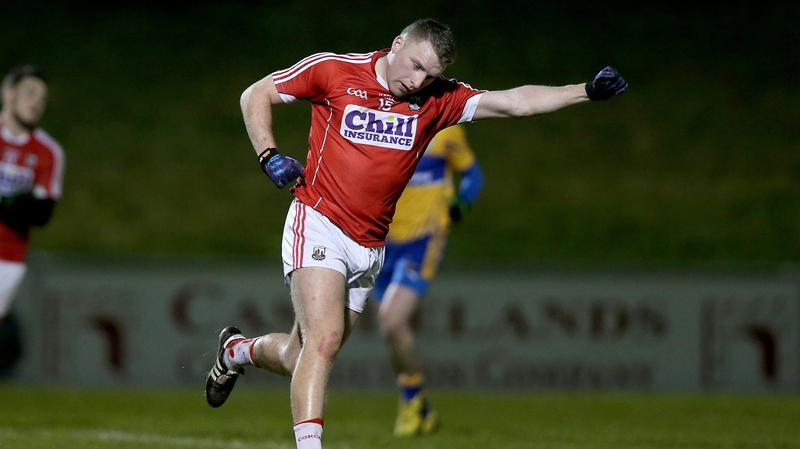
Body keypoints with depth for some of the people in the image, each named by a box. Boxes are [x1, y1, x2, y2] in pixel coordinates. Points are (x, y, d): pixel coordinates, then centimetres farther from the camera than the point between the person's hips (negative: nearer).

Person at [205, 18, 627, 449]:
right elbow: (255, 95, 4)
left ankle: (237, 351, 41)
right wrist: (269, 155, -9)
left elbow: (513, 102, -5)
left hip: (369, 248, 5)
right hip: (318, 224, -5)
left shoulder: (438, 100, 3)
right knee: (324, 339, -22)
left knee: (301, 357, 10)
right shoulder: (334, 70, -5)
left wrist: (587, 91, -15)